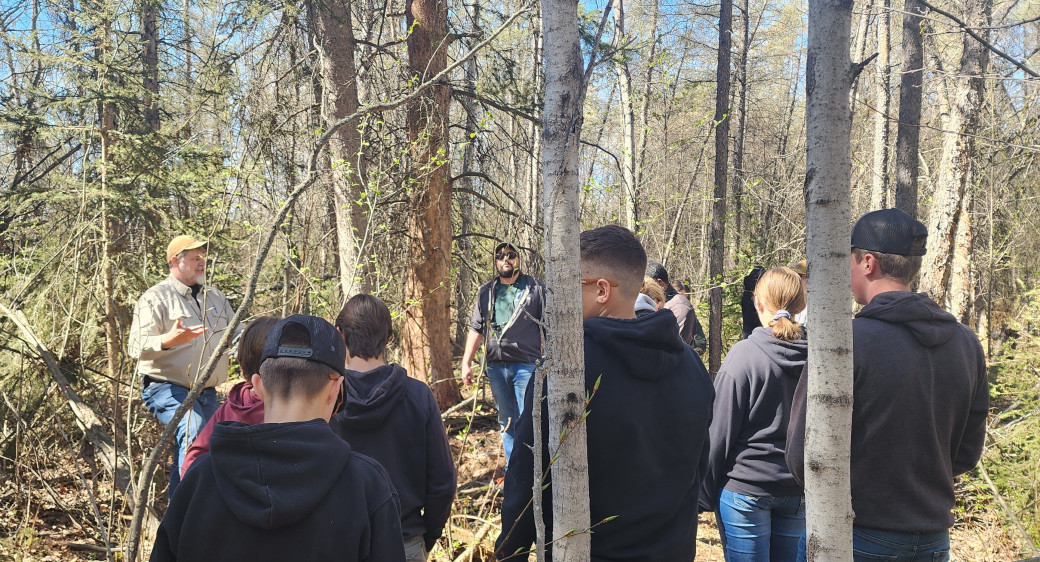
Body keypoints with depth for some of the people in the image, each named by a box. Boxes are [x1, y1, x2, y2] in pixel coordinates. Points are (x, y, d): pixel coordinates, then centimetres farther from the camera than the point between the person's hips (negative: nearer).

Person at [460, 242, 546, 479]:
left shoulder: (536, 289, 1)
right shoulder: (486, 292, 13)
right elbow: (476, 329, 15)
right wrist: (466, 362, 9)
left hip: (526, 366, -4)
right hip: (496, 367, 4)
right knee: (506, 423, 13)